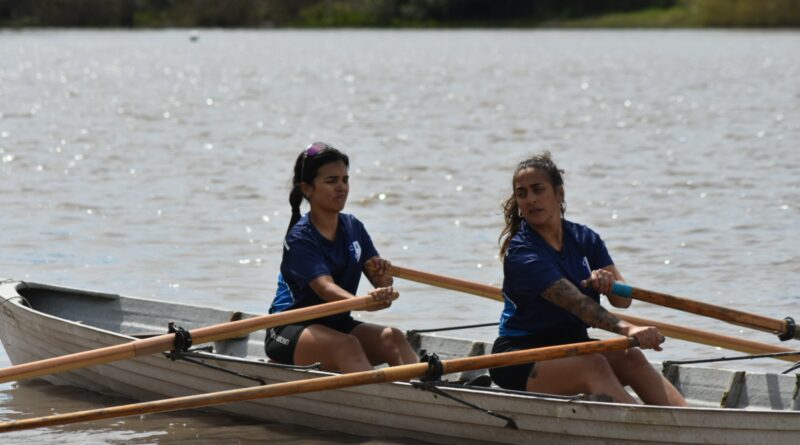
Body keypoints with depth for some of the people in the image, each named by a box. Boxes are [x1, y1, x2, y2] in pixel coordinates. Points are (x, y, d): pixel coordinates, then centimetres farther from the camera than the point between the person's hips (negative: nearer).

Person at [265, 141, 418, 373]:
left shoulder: (353, 228, 8)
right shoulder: (300, 238, -14)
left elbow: (381, 284, 2)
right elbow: (325, 288, -29)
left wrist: (382, 275, -24)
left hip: (338, 324, 6)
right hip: (289, 332, -6)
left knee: (392, 338, -21)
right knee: (346, 345, -34)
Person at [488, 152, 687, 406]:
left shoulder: (584, 239, 7)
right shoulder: (521, 254, -14)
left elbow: (623, 300, -1)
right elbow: (574, 301, -28)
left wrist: (608, 283, -26)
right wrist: (626, 329, -42)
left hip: (572, 345, 6)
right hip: (520, 357, -6)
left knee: (631, 359, -21)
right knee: (594, 366, -31)